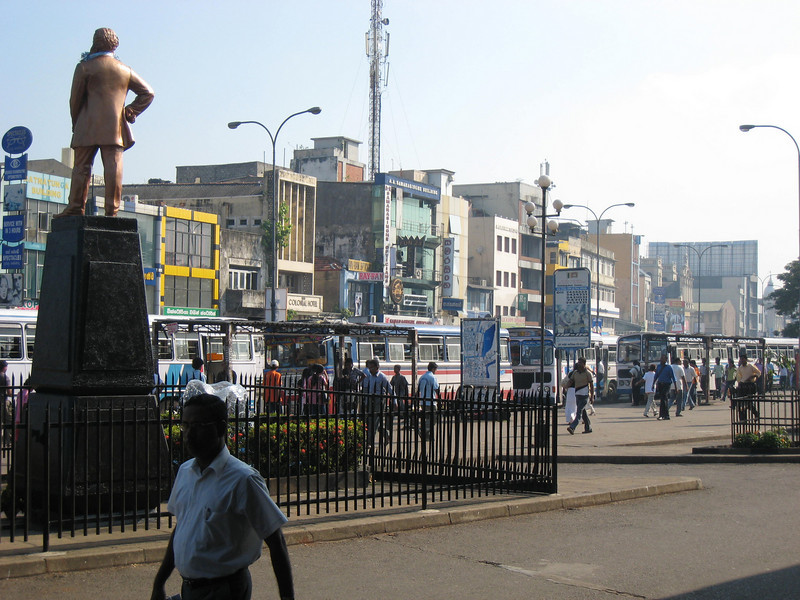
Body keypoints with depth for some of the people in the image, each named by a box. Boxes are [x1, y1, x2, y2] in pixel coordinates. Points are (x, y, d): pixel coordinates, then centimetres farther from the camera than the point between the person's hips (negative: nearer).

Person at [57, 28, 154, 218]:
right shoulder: (125, 70, 13)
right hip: (115, 128, 3)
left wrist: (76, 123, 12)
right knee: (113, 167, -2)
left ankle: (76, 206, -1)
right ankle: (112, 209, -7)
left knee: (81, 166, 2)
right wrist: (130, 112, 11)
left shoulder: (85, 67, 1)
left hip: (89, 127, -3)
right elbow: (147, 93, 14)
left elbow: (75, 99, 1)